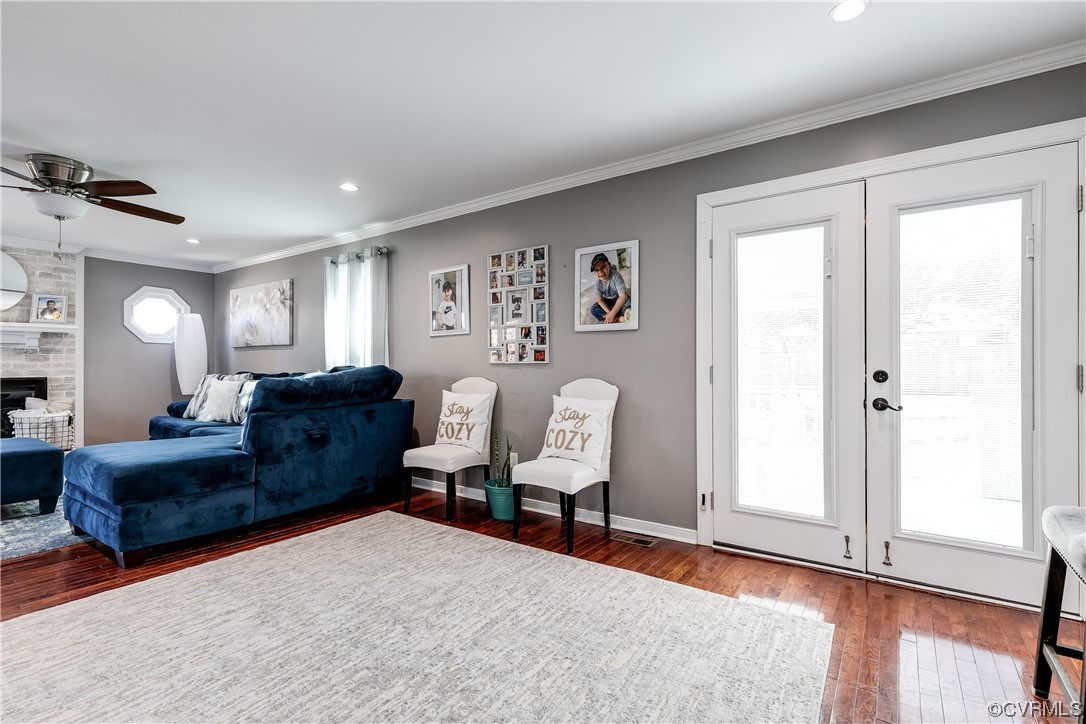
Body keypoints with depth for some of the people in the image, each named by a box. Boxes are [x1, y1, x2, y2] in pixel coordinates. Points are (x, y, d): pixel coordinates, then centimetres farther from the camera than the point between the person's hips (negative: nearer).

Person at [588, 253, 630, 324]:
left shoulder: (616, 276, -30)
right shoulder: (598, 282, -17)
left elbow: (623, 296, -34)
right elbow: (600, 300, -13)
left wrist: (612, 314, -38)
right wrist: (609, 312, -32)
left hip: (619, 299, -5)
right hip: (608, 301, 5)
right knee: (594, 309, -21)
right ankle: (620, 318, -31)